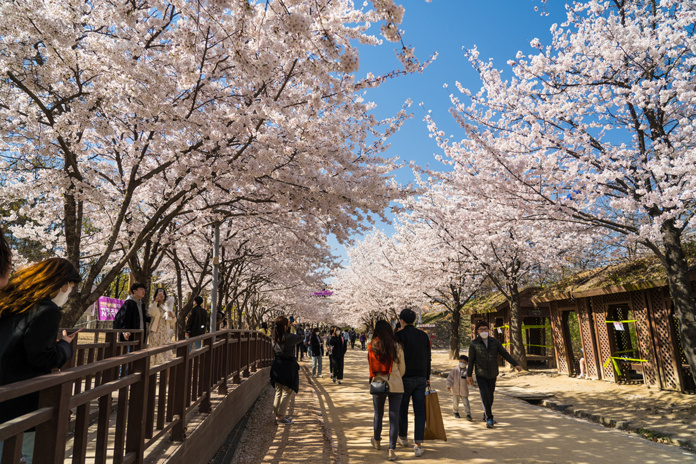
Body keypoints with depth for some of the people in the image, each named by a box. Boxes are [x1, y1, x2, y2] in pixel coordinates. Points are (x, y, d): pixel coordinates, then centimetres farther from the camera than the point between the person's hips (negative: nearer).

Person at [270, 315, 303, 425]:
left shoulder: (275, 337, 1)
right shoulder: (289, 337, -19)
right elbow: (300, 337, -2)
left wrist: (288, 327, 19)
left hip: (277, 365, 8)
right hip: (288, 367, -8)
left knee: (278, 392, 17)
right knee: (287, 392, 2)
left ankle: (277, 415, 26)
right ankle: (280, 417, 4)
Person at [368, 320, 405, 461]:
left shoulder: (372, 347, -7)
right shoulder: (397, 346, -6)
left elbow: (371, 366, 2)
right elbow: (402, 367, 4)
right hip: (396, 385, -1)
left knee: (378, 415, 19)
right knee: (394, 417, 5)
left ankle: (377, 441, 40)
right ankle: (392, 450, 2)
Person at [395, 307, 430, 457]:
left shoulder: (399, 335, -10)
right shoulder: (424, 335, 6)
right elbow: (428, 358, 10)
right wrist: (427, 377, 18)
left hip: (405, 378, -3)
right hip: (421, 378, 4)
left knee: (402, 409, 15)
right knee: (419, 411, 4)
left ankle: (403, 437, 31)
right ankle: (418, 445, -2)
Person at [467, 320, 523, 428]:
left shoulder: (495, 342, -1)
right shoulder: (474, 344, -8)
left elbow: (505, 354, 3)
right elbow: (471, 360, -3)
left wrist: (515, 364, -8)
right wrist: (469, 375, -1)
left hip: (492, 375, 3)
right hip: (480, 375, -3)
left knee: (490, 396, 15)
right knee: (484, 395, -18)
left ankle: (487, 415, 37)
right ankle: (489, 419, -10)